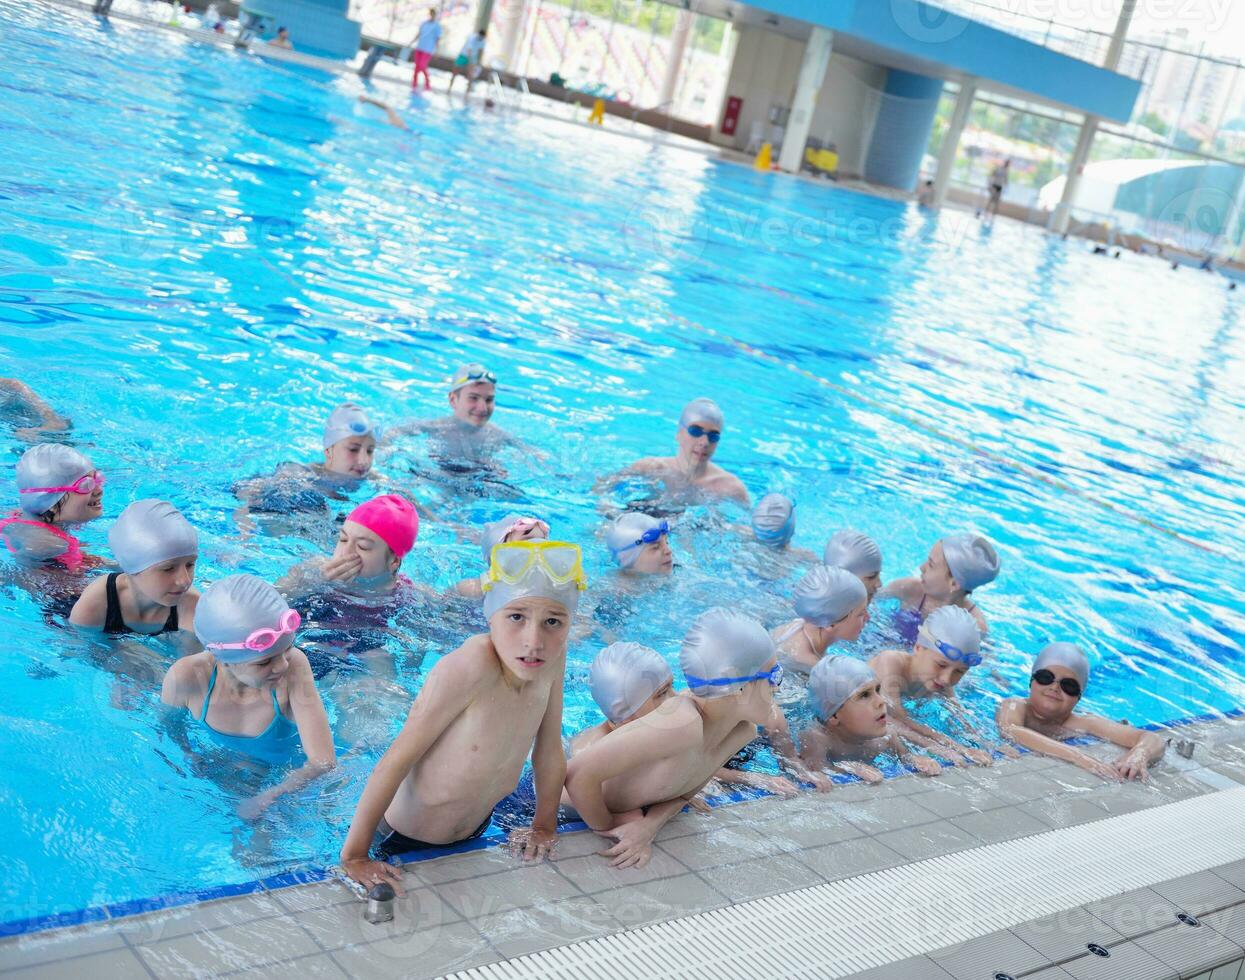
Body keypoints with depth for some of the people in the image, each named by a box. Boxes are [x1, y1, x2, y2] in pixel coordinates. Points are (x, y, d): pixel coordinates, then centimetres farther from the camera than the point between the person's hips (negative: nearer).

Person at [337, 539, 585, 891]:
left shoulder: (553, 657, -18)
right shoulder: (472, 665, -35)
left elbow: (549, 750, -2)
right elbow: (399, 757, -29)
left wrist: (544, 828, 7)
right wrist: (355, 855, -24)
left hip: (474, 832, 6)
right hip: (403, 840, -6)